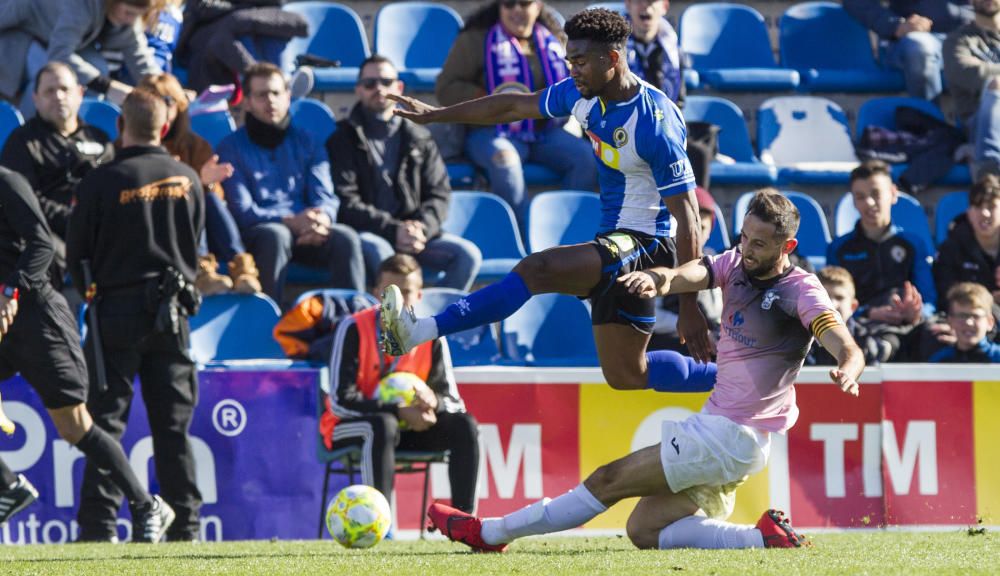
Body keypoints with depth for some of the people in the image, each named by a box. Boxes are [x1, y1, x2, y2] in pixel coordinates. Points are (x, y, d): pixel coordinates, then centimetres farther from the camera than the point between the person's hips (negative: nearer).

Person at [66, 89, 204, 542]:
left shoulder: (101, 182, -12)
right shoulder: (187, 180, 1)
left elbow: (77, 254, -3)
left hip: (117, 311, -4)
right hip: (172, 312, 4)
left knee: (106, 419, 0)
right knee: (173, 424, 8)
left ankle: (98, 524, -6)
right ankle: (185, 524, 7)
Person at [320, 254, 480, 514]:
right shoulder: (354, 329, -15)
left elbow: (453, 402, -4)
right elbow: (341, 401, -22)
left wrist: (433, 402, -29)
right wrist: (399, 411, -28)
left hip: (407, 427, 5)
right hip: (348, 428, -5)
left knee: (464, 425, -17)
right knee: (383, 426, -38)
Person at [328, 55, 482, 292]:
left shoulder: (419, 138, 17)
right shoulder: (343, 139, 6)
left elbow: (439, 194, 11)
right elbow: (345, 203, -5)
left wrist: (422, 228, -11)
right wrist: (393, 230, -18)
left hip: (415, 232, 4)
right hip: (365, 233, -4)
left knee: (468, 255, -20)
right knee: (377, 251, -39)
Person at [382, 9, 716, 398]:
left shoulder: (656, 124, -22)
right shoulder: (582, 95, 1)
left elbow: (687, 220, -22)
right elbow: (515, 106, 18)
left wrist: (690, 308, -22)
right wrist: (434, 115, 22)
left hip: (645, 246, -10)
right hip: (614, 241, 10)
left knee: (535, 269, -28)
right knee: (625, 376, 14)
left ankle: (420, 332, -34)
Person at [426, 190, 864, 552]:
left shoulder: (800, 292, -14)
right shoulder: (736, 264, 7)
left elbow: (849, 351, -24)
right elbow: (685, 275, -10)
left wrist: (847, 372, -49)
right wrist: (656, 278, -34)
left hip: (732, 438, -9)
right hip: (714, 424, 9)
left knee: (609, 480, -6)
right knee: (644, 531, -1)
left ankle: (491, 533, 4)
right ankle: (763, 537, -8)